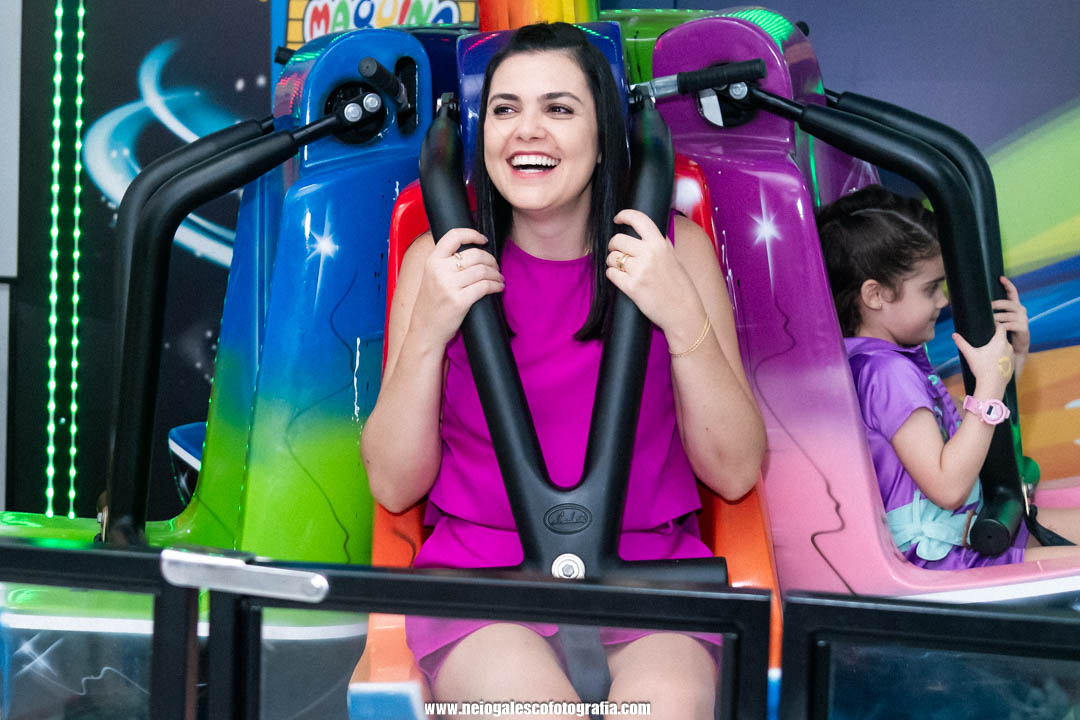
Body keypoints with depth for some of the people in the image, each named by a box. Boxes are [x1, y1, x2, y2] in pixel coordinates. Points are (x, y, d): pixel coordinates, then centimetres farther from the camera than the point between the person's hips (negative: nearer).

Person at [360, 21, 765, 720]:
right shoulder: (439, 259, 4)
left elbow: (737, 473, 0)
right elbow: (394, 487, 1)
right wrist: (428, 331, -12)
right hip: (480, 568, 0)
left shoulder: (674, 247, 3)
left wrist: (684, 320, -14)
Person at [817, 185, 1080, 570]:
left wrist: (1015, 355, 6)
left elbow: (972, 436, 17)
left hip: (971, 527, 10)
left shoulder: (905, 358, 8)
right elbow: (948, 487, -27)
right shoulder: (888, 374, -23)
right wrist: (991, 383, -23)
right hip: (944, 558, -10)